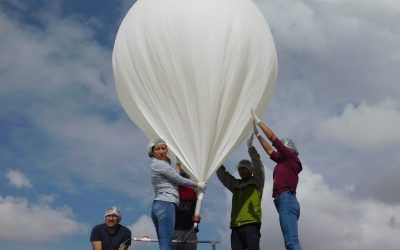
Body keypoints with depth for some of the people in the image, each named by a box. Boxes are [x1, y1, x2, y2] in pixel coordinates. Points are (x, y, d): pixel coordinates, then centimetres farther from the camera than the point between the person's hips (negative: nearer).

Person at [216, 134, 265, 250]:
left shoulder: (257, 182, 11)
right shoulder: (235, 184, 23)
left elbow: (258, 165, -3)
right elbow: (221, 174, 19)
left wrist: (250, 147, -9)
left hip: (251, 224, -5)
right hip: (235, 226, 5)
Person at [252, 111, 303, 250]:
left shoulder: (291, 157, 5)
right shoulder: (284, 162, 25)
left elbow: (272, 137, 5)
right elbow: (269, 151, 35)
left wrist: (257, 120, 12)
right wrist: (257, 134, 39)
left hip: (287, 200, -9)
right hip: (286, 202, 9)